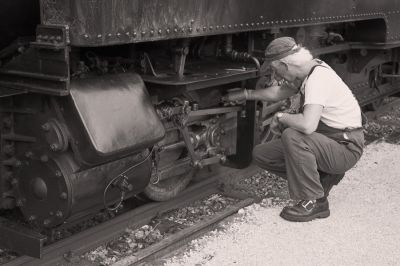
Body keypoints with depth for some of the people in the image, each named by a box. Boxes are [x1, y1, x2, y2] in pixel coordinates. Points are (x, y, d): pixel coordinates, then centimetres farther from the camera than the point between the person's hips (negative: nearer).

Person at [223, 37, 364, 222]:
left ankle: (314, 202, -19)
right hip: (326, 143, 9)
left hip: (346, 149, -9)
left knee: (292, 136, -34)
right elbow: (278, 92, 22)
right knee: (261, 154, 2)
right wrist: (244, 95, 22)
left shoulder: (318, 78, -26)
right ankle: (323, 177, 9)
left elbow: (307, 125, -39)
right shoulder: (306, 73, 3)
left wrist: (280, 117, -20)